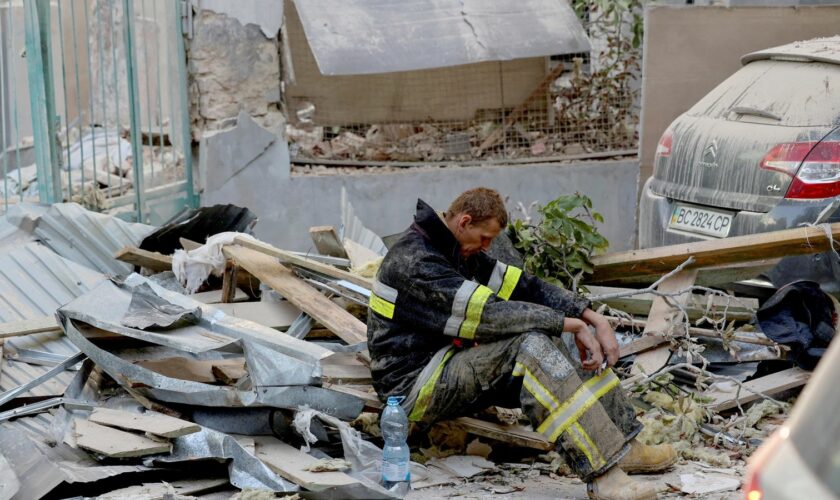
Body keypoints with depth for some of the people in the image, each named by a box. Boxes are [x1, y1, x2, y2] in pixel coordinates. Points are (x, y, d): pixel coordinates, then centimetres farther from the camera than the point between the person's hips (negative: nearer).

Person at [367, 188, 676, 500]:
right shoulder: (415, 262, -20)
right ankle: (603, 475, -34)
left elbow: (523, 286, 5)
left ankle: (625, 449, -3)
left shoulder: (460, 252, 11)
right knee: (531, 344, -28)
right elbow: (490, 314, -27)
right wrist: (573, 325, -22)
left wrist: (595, 320, -6)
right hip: (415, 387, -10)